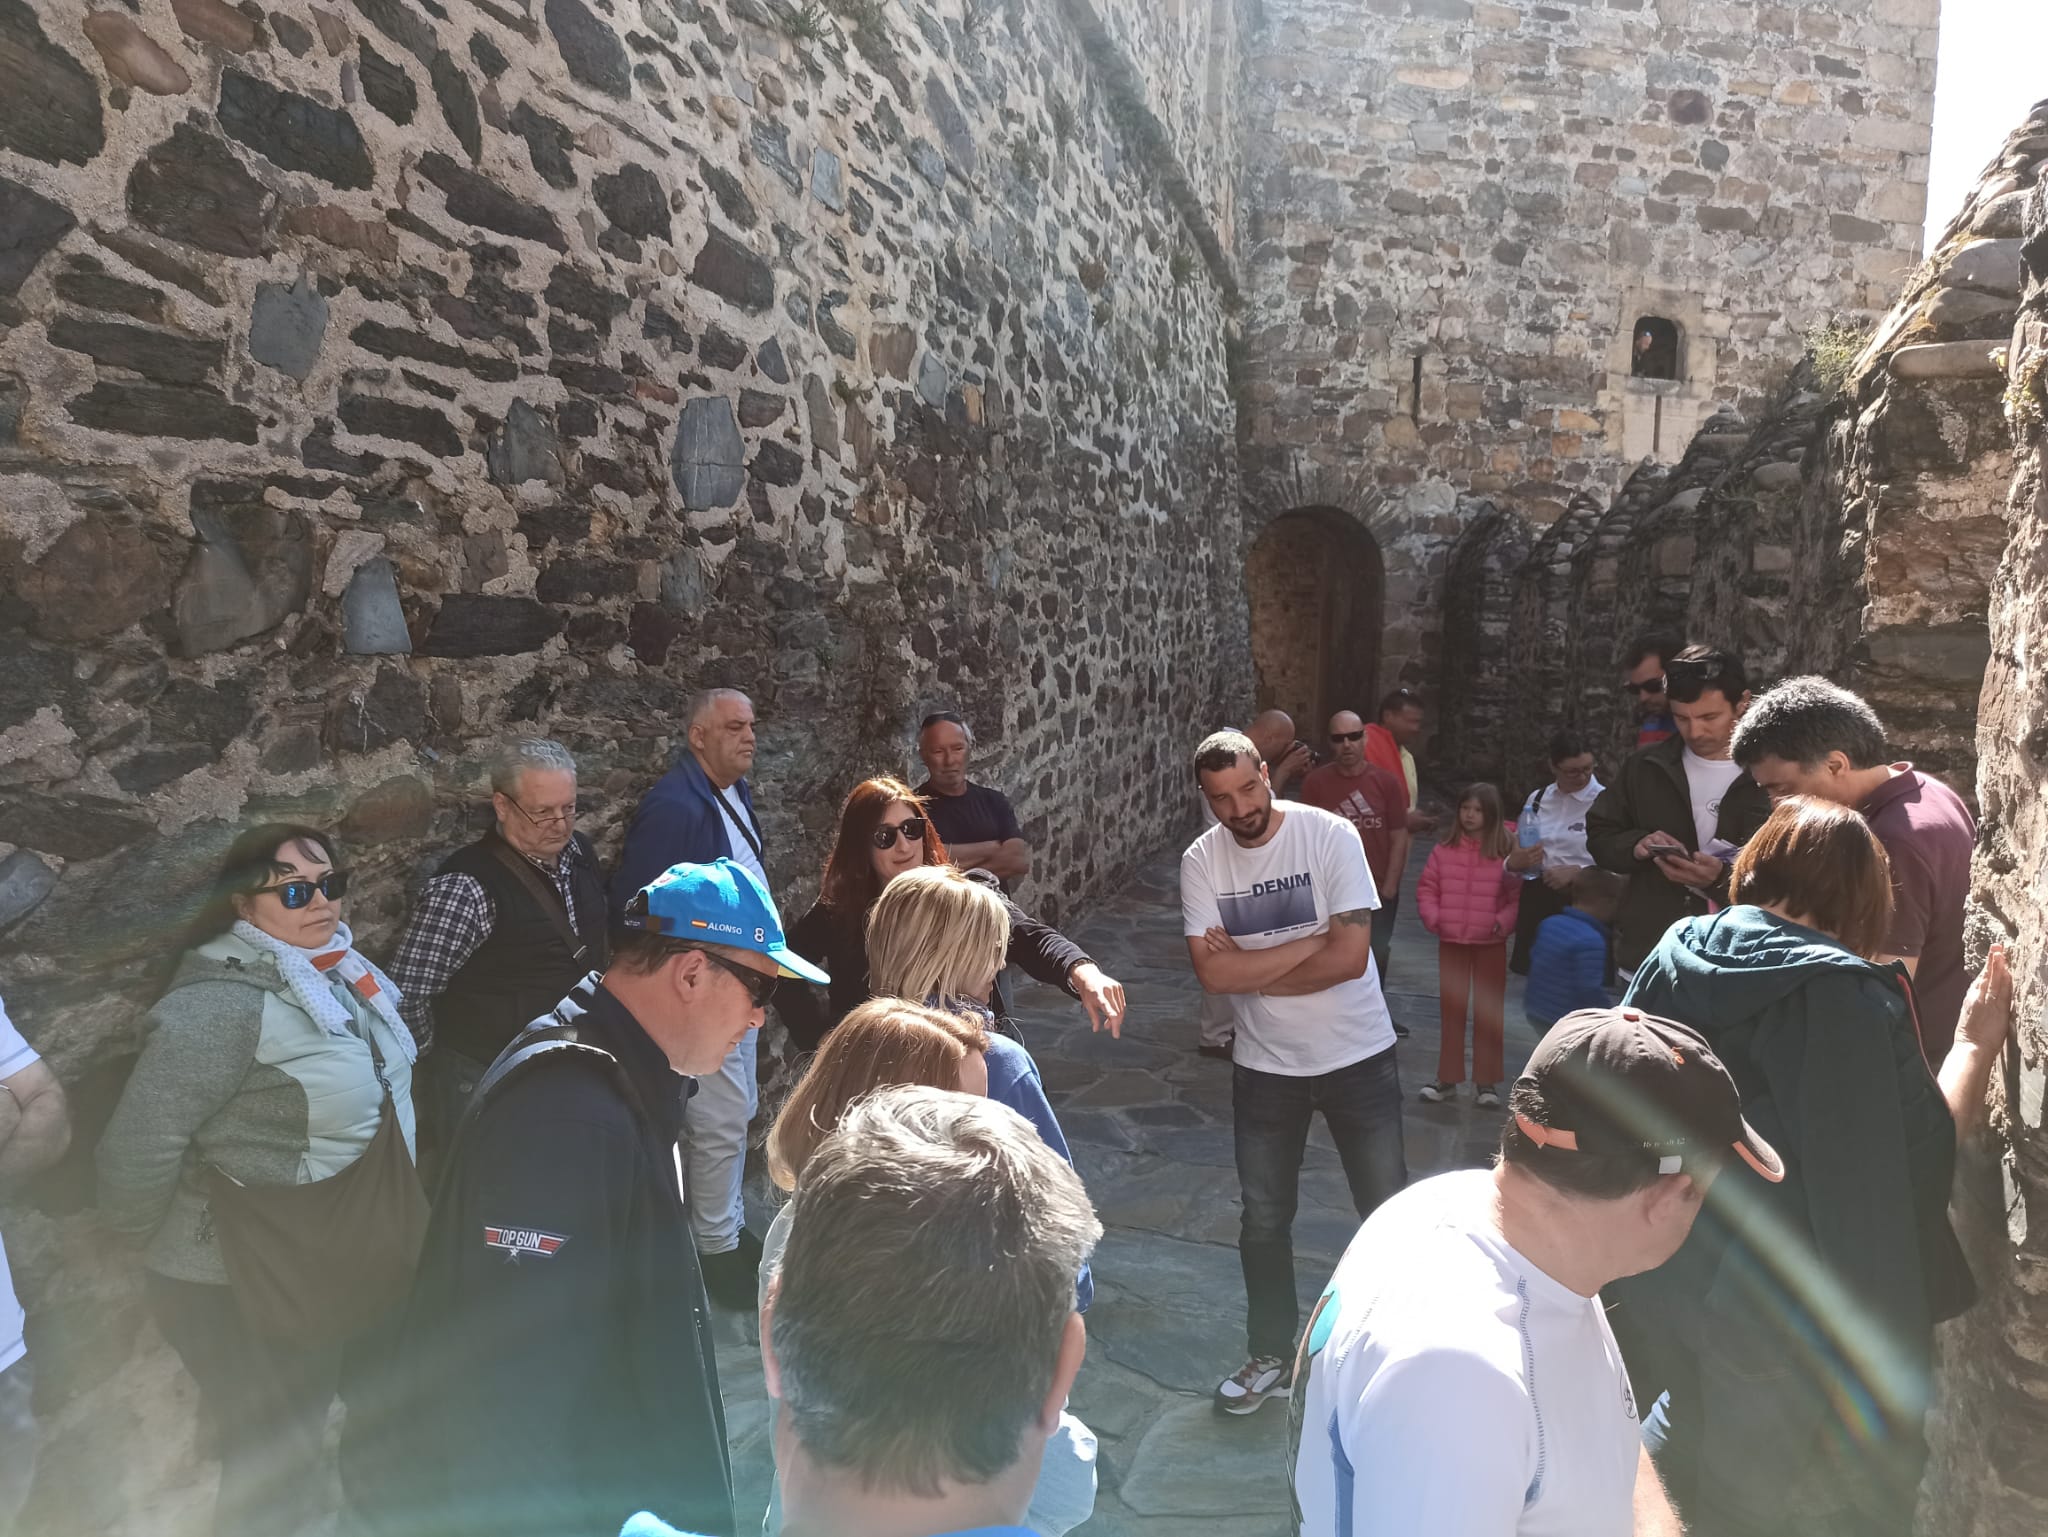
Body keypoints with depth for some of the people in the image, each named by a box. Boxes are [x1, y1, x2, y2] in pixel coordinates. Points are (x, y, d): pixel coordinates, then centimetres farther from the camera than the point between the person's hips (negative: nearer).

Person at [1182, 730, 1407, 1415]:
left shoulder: (1330, 834, -17)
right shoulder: (1201, 861, -9)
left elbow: (1350, 956, -23)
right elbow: (1214, 973, -18)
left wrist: (1250, 970, -16)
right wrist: (1312, 942, -19)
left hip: (1358, 1056, -2)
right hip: (1264, 1067, 2)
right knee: (1264, 1221, 14)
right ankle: (1271, 1357, 34)